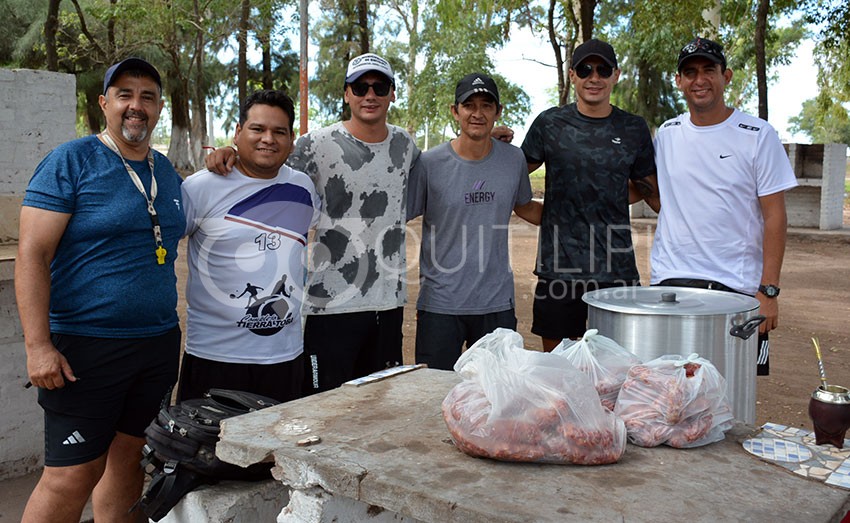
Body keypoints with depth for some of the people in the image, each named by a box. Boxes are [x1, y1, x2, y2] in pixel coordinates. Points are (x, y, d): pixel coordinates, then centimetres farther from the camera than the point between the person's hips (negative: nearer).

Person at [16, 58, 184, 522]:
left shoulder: (167, 172, 12)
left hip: (158, 344, 6)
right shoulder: (71, 161, -6)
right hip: (87, 347, -6)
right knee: (71, 477, -3)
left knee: (128, 460, 15)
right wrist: (37, 346, -18)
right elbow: (31, 255, -12)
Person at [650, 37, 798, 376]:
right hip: (671, 281, 3)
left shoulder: (757, 135, -3)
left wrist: (768, 290, -9)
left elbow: (775, 217, -4)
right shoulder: (667, 134, 7)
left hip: (738, 285, -2)